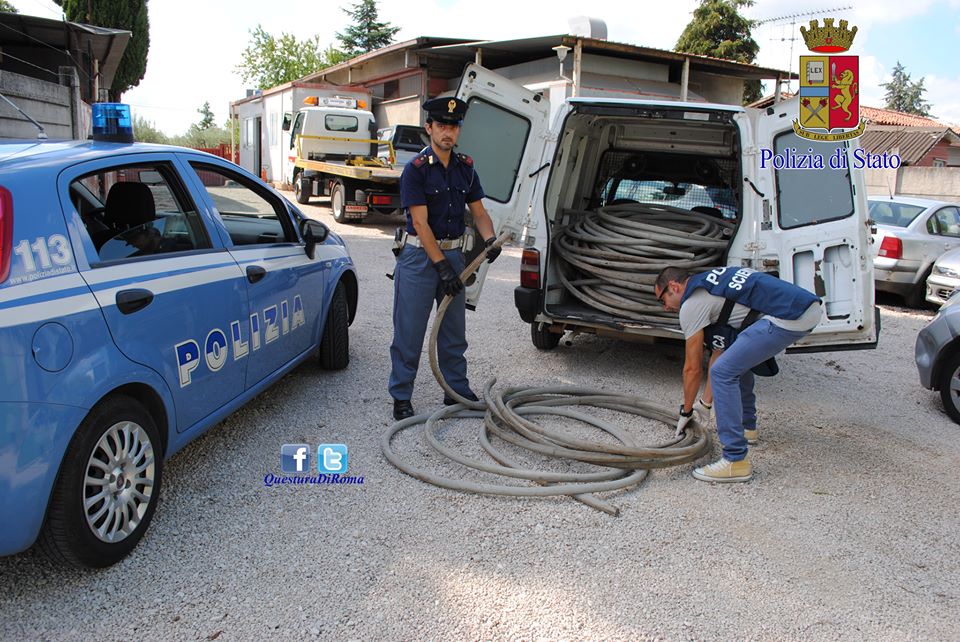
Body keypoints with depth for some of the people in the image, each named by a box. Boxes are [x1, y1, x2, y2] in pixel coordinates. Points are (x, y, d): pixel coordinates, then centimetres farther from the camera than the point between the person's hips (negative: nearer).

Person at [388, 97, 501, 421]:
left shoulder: (465, 167, 7)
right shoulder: (416, 169, -11)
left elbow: (478, 211, 10)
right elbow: (420, 223, -16)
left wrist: (489, 239, -11)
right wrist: (441, 265, -21)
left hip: (453, 253, 6)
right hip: (420, 255, -6)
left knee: (454, 331, 14)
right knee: (409, 330, -1)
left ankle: (457, 391, 26)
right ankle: (401, 398, 10)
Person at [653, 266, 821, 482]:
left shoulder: (691, 302, 1)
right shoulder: (709, 282, 28)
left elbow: (693, 368, 5)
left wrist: (686, 413, 19)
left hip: (789, 317, -10)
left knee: (725, 371, -10)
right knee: (736, 357, 27)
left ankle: (736, 461, -9)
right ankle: (746, 426, 37)